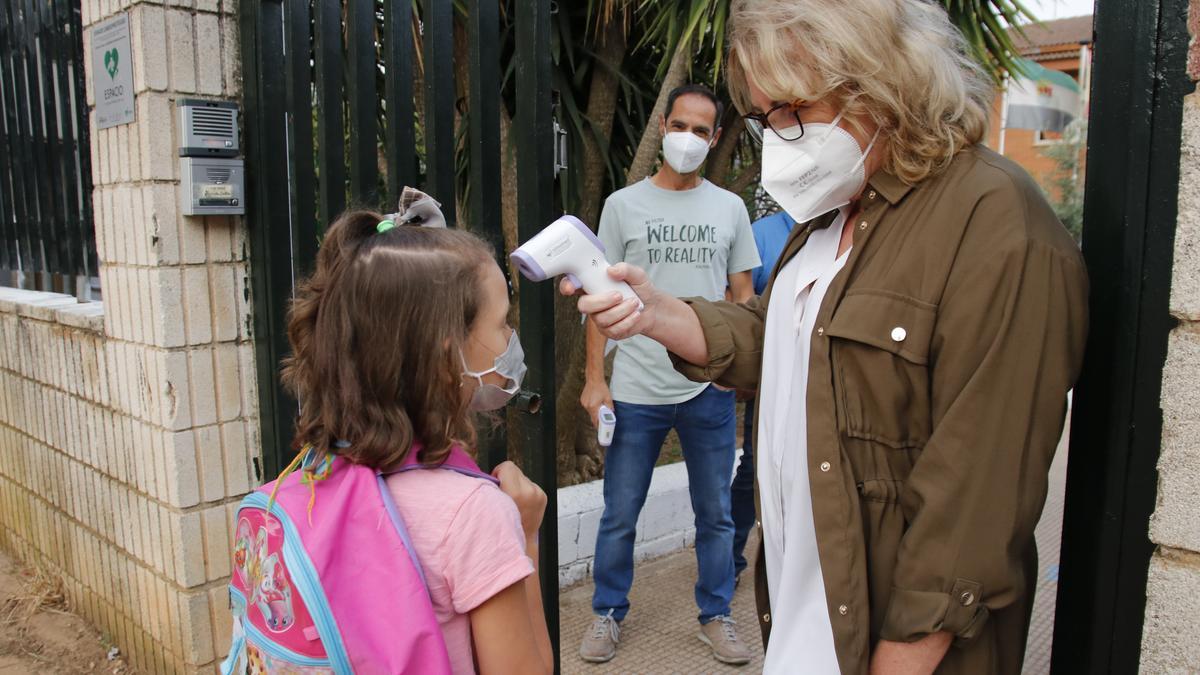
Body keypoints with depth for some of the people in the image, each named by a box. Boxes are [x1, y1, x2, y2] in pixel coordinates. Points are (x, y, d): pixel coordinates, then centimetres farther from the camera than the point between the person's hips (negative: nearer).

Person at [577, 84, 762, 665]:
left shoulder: (730, 208, 7)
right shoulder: (623, 205, 2)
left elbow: (743, 297, 10)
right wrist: (594, 379, -5)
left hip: (710, 389, 2)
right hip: (636, 389, -1)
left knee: (715, 514, 13)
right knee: (619, 516, 9)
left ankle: (716, 616, 31)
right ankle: (608, 613, 29)